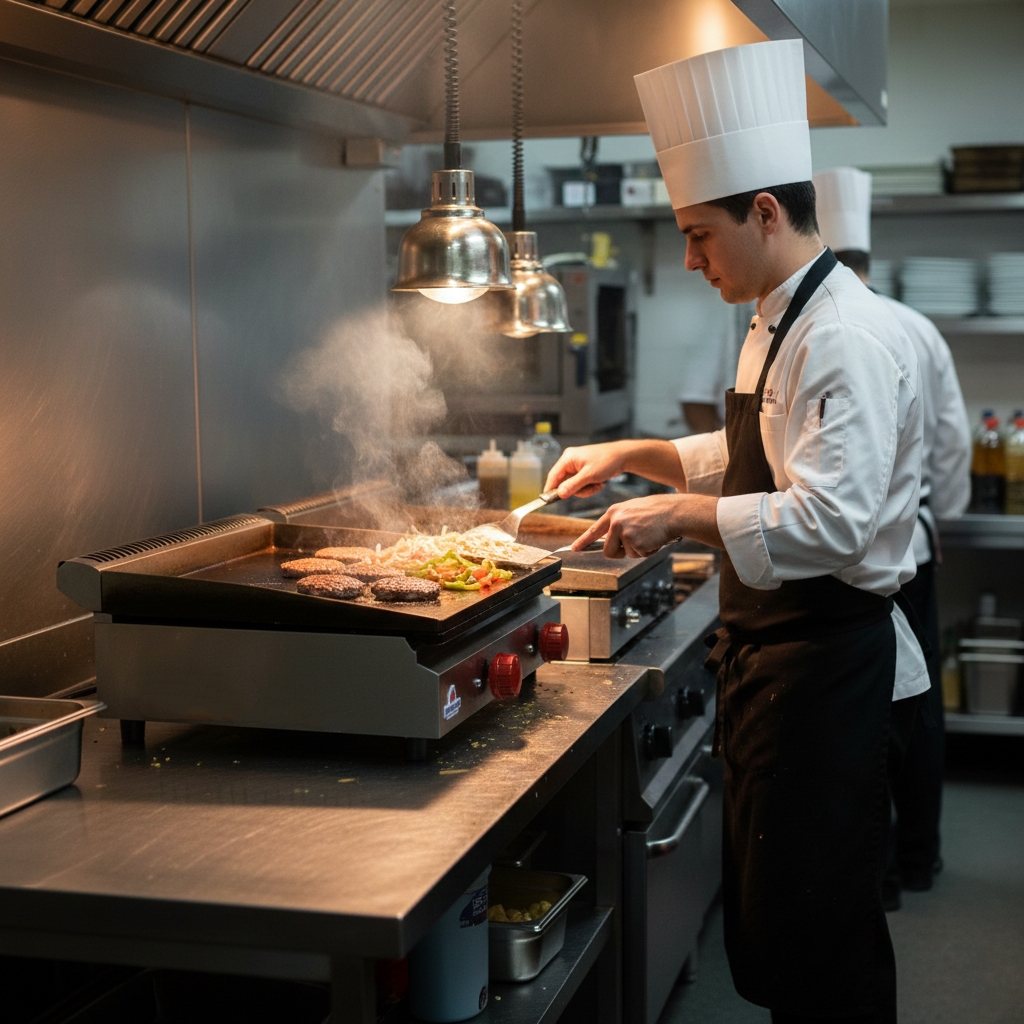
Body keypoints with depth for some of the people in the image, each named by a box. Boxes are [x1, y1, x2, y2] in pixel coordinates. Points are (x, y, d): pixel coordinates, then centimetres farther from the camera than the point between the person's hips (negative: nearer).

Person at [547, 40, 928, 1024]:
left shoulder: (849, 340, -21)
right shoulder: (779, 323, 12)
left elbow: (832, 521, -30)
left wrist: (680, 516, -24)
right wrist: (633, 454, 14)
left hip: (827, 664, -10)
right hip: (770, 650, 10)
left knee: (817, 940, 0)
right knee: (762, 914, 20)